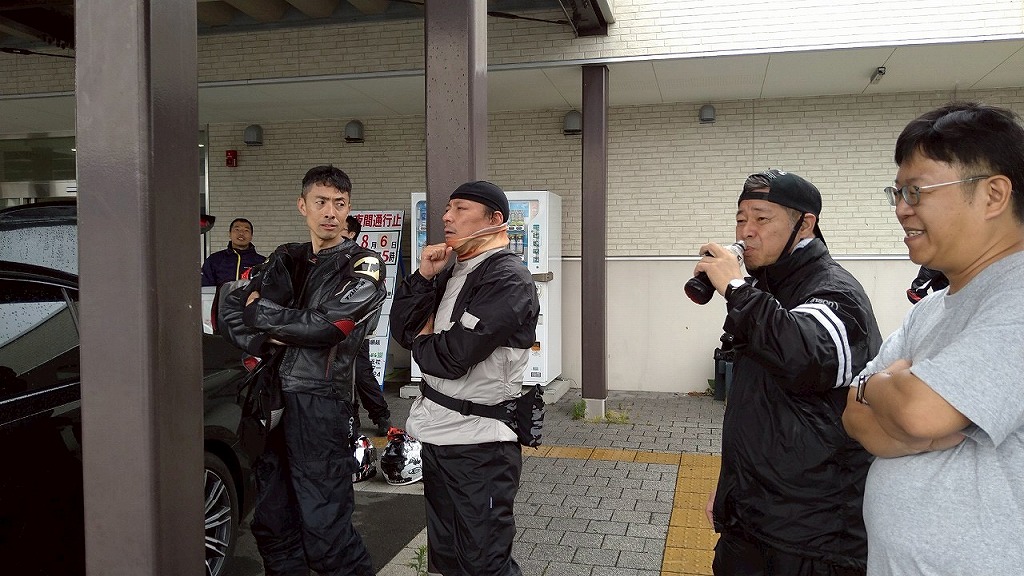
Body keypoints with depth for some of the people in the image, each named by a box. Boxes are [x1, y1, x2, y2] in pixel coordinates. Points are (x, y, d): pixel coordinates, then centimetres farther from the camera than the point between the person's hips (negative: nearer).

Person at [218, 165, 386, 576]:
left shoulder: (363, 267, -4)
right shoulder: (284, 260, 14)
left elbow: (322, 327, -16)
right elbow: (229, 309, 11)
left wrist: (259, 312, -3)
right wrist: (264, 344, -8)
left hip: (320, 406, -6)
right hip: (270, 399, 6)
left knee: (325, 534, -2)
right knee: (271, 524, 15)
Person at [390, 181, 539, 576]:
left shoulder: (508, 279, -16)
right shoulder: (452, 272, 11)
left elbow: (451, 358, -22)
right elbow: (402, 329, 7)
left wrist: (422, 342, -1)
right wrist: (424, 276, -5)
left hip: (479, 441, -9)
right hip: (438, 433, 9)